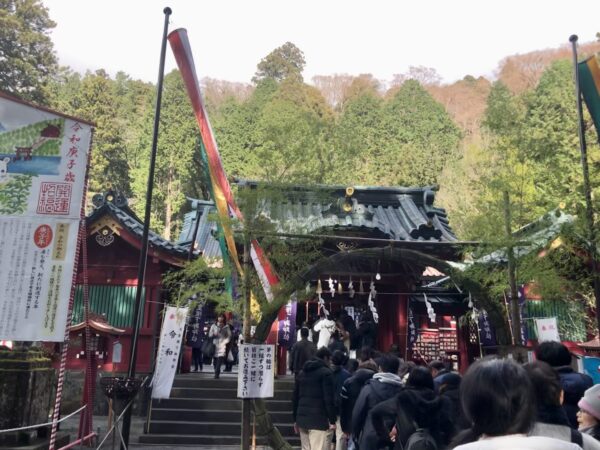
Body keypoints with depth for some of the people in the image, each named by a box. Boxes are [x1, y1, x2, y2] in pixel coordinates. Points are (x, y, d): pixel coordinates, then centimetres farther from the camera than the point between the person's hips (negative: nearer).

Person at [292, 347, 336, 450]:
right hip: (319, 420, -7)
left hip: (302, 419, 7)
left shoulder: (302, 372, 18)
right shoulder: (326, 372, -5)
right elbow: (329, 398, -13)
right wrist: (332, 420, -11)